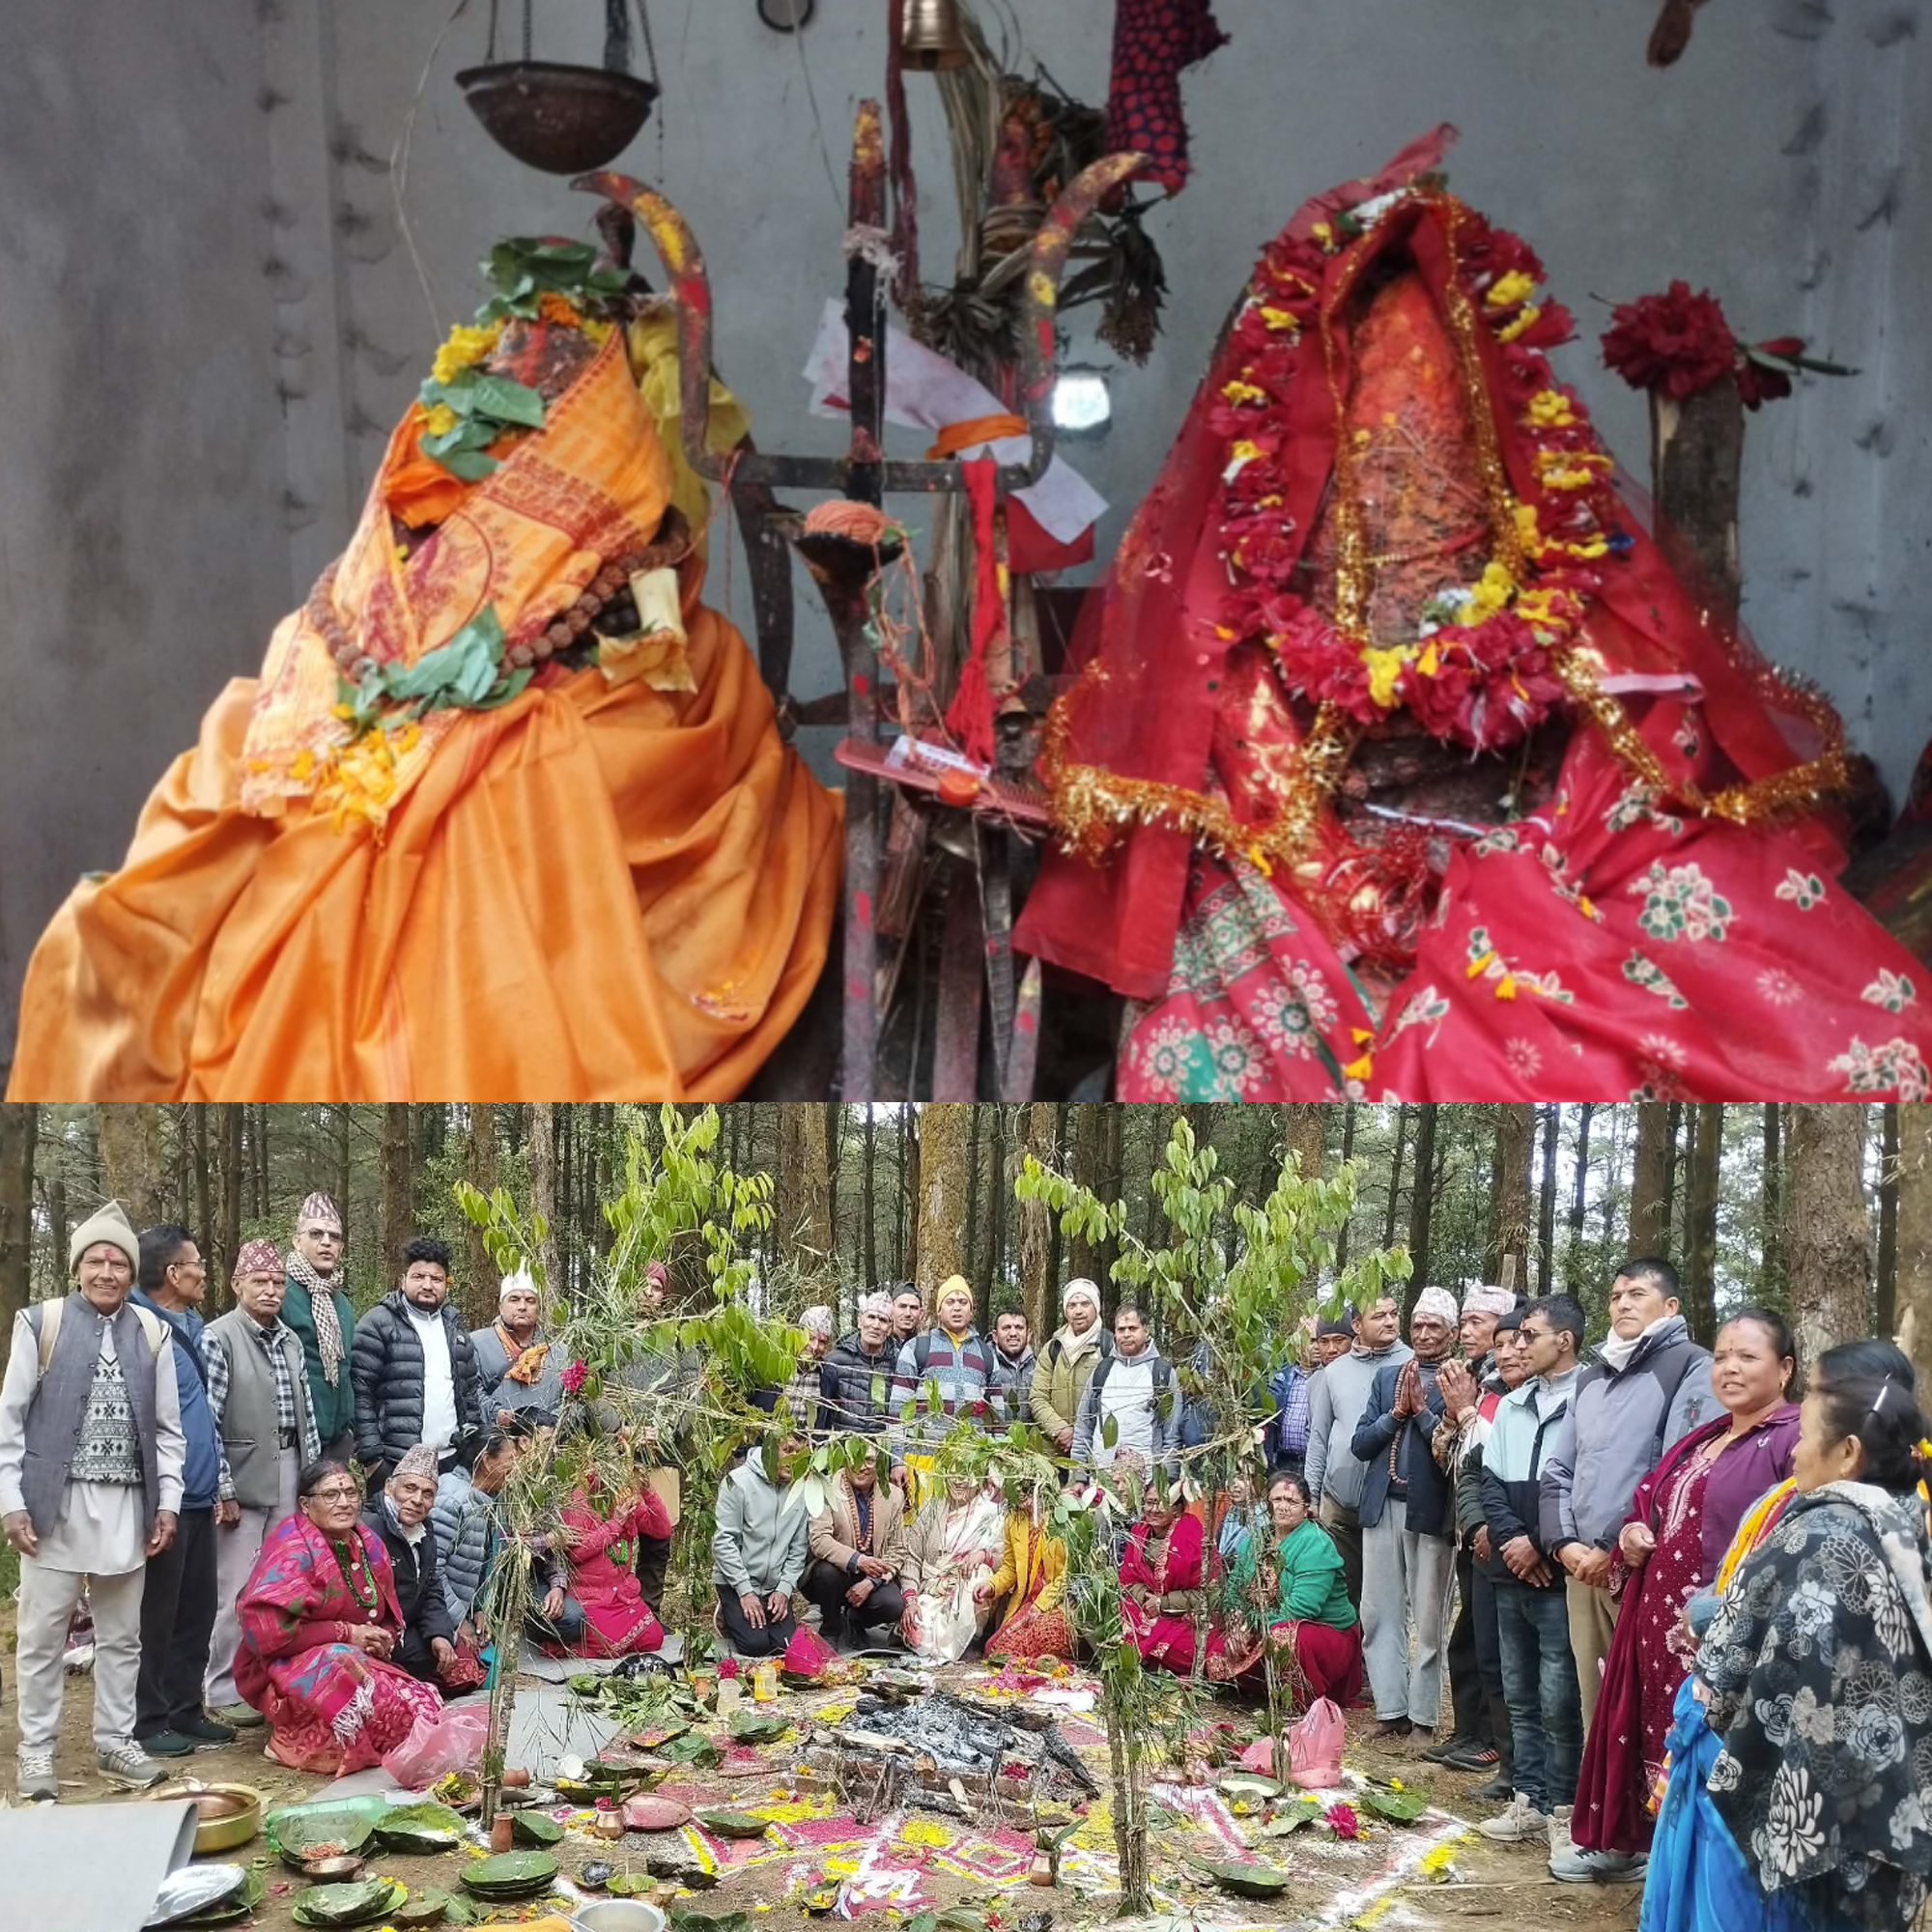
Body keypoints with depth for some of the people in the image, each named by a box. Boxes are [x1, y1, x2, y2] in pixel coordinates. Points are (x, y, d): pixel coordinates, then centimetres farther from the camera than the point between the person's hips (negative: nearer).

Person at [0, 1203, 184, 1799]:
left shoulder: (152, 1333, 7)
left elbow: (168, 1428, 10)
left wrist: (167, 1501, 4)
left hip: (128, 1505, 3)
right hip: (54, 1503, -3)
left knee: (121, 1634, 11)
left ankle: (115, 1741, 22)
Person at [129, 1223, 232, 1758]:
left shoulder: (192, 1325, 15)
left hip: (197, 1497, 9)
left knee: (197, 1611, 14)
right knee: (157, 1616, 1)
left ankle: (185, 1711, 23)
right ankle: (148, 1723, 10)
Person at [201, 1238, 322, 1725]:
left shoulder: (289, 1339, 11)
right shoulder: (218, 1338, -9)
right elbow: (207, 1419, -12)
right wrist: (223, 1488, -14)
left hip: (289, 1472, 6)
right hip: (243, 1478, -6)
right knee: (237, 1588, -4)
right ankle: (226, 1690, 6)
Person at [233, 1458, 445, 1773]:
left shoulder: (368, 1545, 9)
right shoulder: (293, 1546, -12)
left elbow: (390, 1621, 19)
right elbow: (265, 1629, -22)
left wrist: (385, 1640, -7)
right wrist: (346, 1634, -18)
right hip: (292, 1668, -7)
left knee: (428, 1704, -16)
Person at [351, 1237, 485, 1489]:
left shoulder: (455, 1329, 15)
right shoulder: (379, 1324, -4)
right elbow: (360, 1393, -8)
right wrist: (371, 1457, -13)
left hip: (450, 1459, 5)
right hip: (394, 1464, -5)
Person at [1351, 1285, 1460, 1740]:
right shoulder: (1387, 1377, 14)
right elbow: (1360, 1445, 9)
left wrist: (1422, 1410, -12)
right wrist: (1396, 1413, -4)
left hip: (1430, 1510, -5)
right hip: (1382, 1507, 5)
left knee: (1428, 1619, 1)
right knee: (1380, 1614, 7)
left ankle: (1422, 1717, 9)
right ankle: (1390, 1710, 15)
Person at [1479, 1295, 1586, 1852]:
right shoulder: (1511, 1405, 14)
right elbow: (1491, 1481, 12)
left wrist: (1539, 1545, -11)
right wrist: (1511, 1538, -4)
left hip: (1558, 1576, -7)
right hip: (1511, 1573, 7)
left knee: (1558, 1700, -4)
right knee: (1520, 1695, 13)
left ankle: (1563, 1810, 6)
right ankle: (1528, 1801, 22)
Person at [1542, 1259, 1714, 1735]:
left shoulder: (1691, 1368, -3)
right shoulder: (1592, 1376, 21)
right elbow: (1558, 1471, 19)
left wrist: (1616, 1551, -12)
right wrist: (1564, 1543, 2)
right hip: (1582, 1569, 7)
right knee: (1595, 1705, 11)